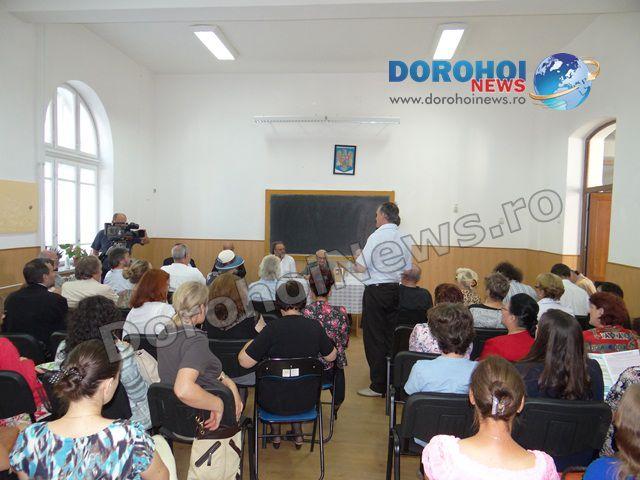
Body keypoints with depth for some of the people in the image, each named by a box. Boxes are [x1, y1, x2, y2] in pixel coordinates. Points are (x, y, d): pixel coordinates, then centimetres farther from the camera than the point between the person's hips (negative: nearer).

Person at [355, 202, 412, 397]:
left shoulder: (376, 236, -13)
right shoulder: (404, 238, 6)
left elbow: (361, 267, -15)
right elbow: (408, 270, 11)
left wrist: (356, 260, 5)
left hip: (376, 291, -6)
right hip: (396, 290, 6)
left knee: (375, 338, 2)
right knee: (392, 336, 14)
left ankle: (378, 386, 7)